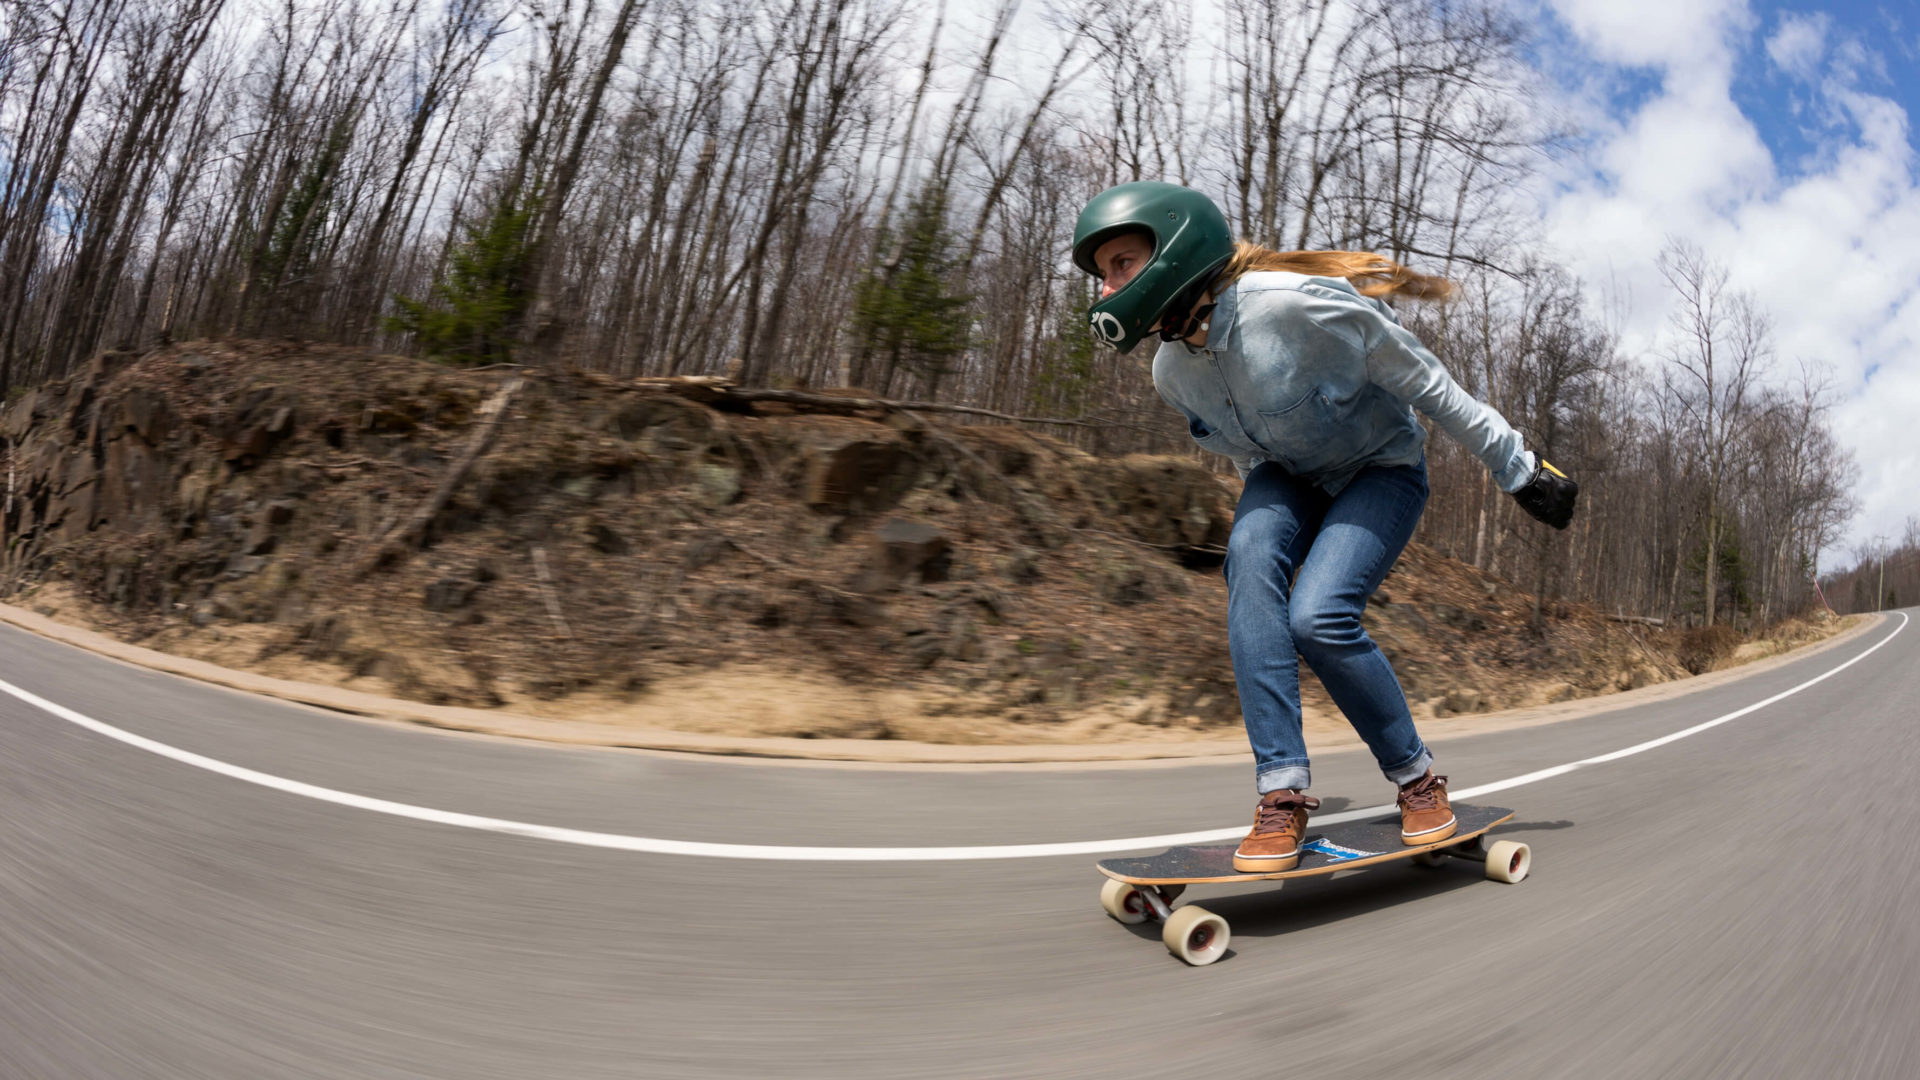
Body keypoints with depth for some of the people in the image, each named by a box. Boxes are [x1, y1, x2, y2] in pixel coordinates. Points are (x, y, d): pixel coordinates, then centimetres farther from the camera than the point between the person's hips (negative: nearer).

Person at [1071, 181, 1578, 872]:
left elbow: (1427, 384, -19)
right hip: (1288, 476, 5)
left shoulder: (1298, 302, -30)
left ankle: (1417, 777, 1)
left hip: (1382, 471, -4)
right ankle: (1282, 791, -26)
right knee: (1250, 555, -29)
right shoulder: (1171, 372, -9)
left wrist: (1519, 469, -10)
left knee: (1318, 616, -26)